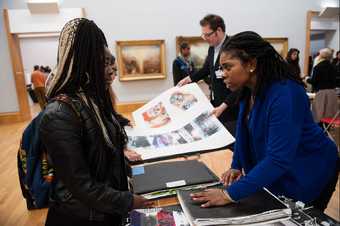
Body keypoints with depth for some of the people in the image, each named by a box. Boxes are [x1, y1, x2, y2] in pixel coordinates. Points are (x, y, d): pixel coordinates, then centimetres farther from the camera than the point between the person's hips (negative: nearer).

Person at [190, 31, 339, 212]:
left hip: (307, 175, -7)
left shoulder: (285, 95, -33)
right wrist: (236, 166, -6)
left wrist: (231, 194, -38)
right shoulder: (249, 90, -7)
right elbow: (245, 130, 3)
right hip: (275, 171, 8)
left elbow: (279, 159, -38)